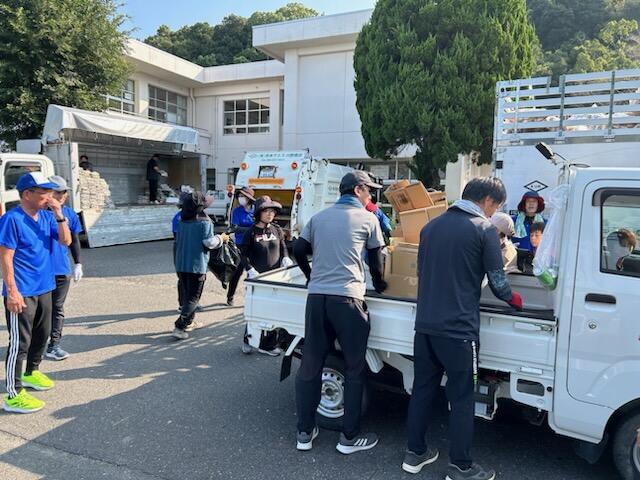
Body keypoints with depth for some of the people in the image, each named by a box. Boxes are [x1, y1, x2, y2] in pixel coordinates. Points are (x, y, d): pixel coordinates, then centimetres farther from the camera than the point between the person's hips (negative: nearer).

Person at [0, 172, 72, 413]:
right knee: (20, 342, -2)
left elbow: (66, 241, 1)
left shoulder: (46, 216, 5)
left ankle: (31, 372, 41)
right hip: (22, 292, -7)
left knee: (42, 334, 20)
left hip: (44, 287, 7)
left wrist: (59, 215, -12)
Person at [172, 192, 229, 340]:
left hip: (181, 264, 6)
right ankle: (179, 327, -7)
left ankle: (189, 322, 27)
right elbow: (209, 242, -15)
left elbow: (178, 239, 16)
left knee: (187, 294, 19)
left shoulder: (182, 221, 7)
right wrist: (221, 238, 2)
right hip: (197, 265, -6)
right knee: (193, 298, 1)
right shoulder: (204, 222, -11)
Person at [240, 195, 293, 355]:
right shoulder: (251, 232, -3)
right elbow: (244, 254, -2)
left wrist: (285, 258, -1)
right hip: (257, 277, -3)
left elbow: (283, 248, 18)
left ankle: (269, 344, 15)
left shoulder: (277, 230, 7)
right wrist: (250, 270, -15)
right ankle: (249, 340, 27)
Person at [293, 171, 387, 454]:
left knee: (310, 365, 12)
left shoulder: (319, 217, 16)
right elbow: (375, 260, 11)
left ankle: (304, 432, 22)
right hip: (347, 298, -5)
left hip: (316, 296, 5)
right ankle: (349, 437, 17)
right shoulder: (368, 219, 4)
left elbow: (298, 250, 15)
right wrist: (379, 285, 29)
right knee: (355, 369, 9)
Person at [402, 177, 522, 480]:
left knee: (422, 389, 16)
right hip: (458, 329, -6)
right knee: (462, 398, 8)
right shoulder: (483, 228, -7)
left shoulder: (432, 225, 11)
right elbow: (498, 282, -5)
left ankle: (415, 454, 28)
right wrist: (513, 299, 16)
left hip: (425, 324, 6)